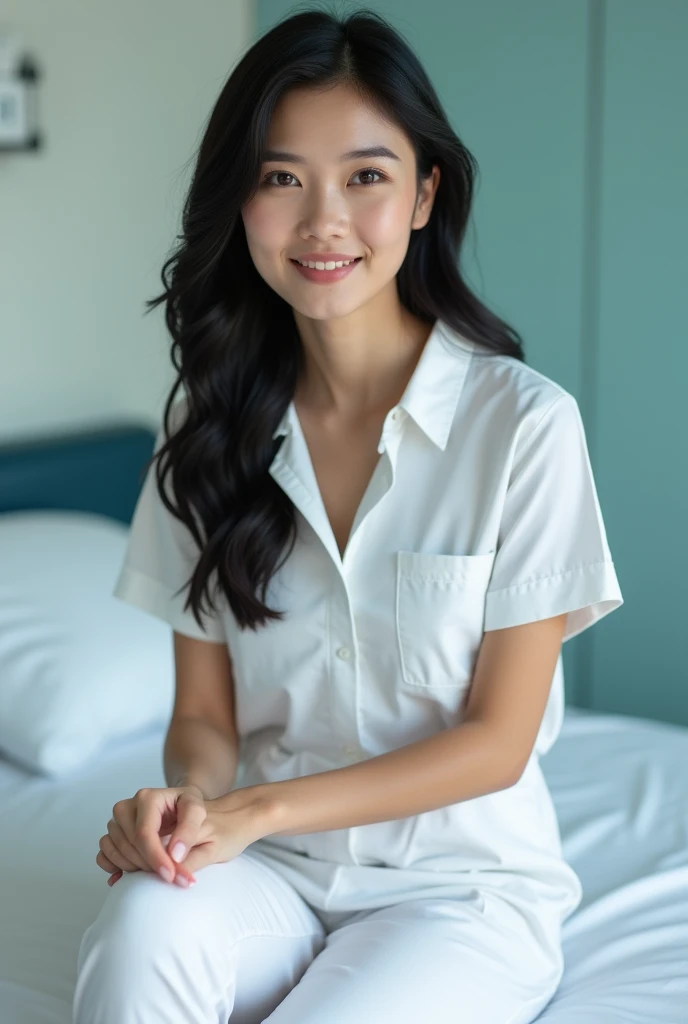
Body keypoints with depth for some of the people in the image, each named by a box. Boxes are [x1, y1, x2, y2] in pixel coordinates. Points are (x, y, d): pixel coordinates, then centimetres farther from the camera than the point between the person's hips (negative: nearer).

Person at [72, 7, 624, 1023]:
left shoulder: (526, 423, -11)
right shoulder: (210, 426, 2)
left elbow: (498, 739, -9)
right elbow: (205, 713, 4)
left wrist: (261, 807, -18)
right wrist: (188, 795, -20)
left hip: (465, 876, -2)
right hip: (270, 870, 2)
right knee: (145, 929, -32)